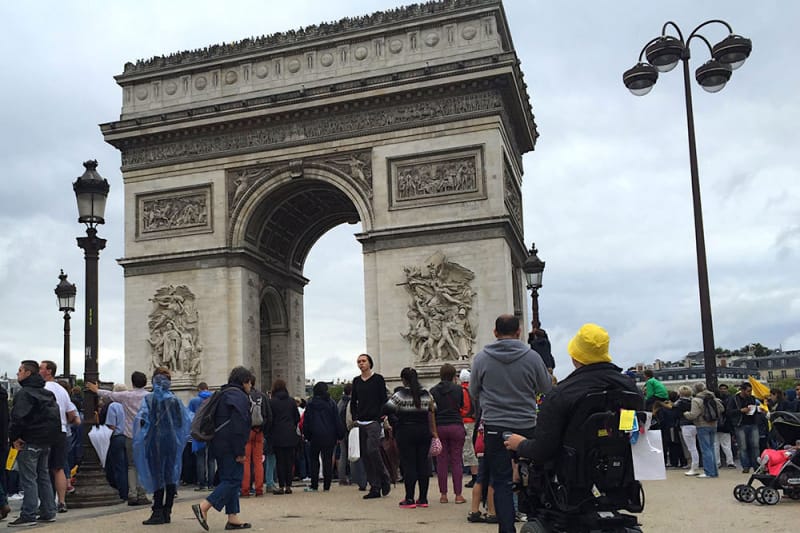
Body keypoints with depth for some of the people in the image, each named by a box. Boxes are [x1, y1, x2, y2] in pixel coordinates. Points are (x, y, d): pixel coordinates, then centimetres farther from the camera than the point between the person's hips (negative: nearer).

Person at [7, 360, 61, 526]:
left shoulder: (24, 393, -13)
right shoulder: (47, 393, 16)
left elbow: (18, 417, -22)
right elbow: (54, 417, 20)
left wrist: (14, 437, -11)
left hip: (29, 443, -9)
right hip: (46, 442, 9)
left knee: (28, 479, -4)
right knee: (43, 476, 13)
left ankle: (28, 515, -3)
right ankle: (48, 512, 16)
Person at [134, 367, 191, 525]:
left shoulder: (149, 398, -6)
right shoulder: (174, 399, 4)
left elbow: (141, 417, -19)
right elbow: (187, 420, 7)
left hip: (156, 441, -4)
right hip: (172, 440, 4)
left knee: (157, 475, 0)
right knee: (170, 476, 9)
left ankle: (158, 513, -1)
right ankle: (167, 512, 12)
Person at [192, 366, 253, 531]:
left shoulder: (224, 395, 19)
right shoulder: (240, 397, -12)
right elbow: (238, 426, -20)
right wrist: (240, 452, -18)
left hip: (219, 444, 10)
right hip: (230, 447, -10)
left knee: (228, 479, 11)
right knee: (233, 480, -7)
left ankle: (232, 518, 12)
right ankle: (203, 506, -15)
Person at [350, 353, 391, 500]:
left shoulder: (378, 378, 0)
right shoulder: (356, 381, 13)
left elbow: (384, 399, -2)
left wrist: (381, 416, -10)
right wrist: (354, 418, 9)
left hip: (374, 421, -6)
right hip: (361, 423, 6)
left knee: (372, 450, -19)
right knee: (365, 455, 3)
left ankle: (384, 479, 0)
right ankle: (374, 488, 8)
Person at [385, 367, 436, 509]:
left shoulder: (400, 394, -8)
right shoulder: (426, 394, 6)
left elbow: (388, 408, -14)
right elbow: (432, 412, 9)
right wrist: (433, 431, 18)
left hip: (406, 432, -4)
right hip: (424, 432, 4)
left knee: (408, 464, 0)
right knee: (423, 463, 8)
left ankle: (410, 499, 0)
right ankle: (423, 499, 11)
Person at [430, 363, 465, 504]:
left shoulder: (433, 391, 0)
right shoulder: (458, 389, -3)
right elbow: (462, 405, 10)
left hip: (439, 427, 1)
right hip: (456, 426, -1)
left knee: (441, 461, 6)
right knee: (456, 461, 3)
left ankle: (443, 495, 7)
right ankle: (458, 495, 1)